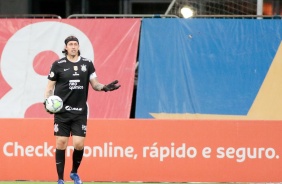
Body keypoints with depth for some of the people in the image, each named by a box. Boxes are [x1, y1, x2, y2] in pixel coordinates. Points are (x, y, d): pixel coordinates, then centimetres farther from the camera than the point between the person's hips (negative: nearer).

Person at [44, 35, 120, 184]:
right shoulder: (58, 65, -1)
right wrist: (46, 101, -12)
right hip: (62, 111, -1)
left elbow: (94, 84, 9)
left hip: (80, 112, 1)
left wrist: (105, 87, -11)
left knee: (79, 144, -5)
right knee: (61, 144, -2)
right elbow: (50, 87, 4)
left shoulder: (87, 64, 4)